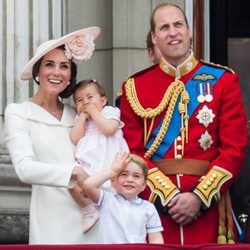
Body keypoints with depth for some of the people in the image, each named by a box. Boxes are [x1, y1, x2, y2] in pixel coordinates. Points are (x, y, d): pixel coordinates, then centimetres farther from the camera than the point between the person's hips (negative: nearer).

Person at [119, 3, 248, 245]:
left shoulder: (223, 80, 4)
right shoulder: (135, 87, 6)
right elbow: (133, 152, 1)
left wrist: (199, 197, -11)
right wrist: (168, 196, -12)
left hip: (207, 207, 0)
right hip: (154, 204, 0)